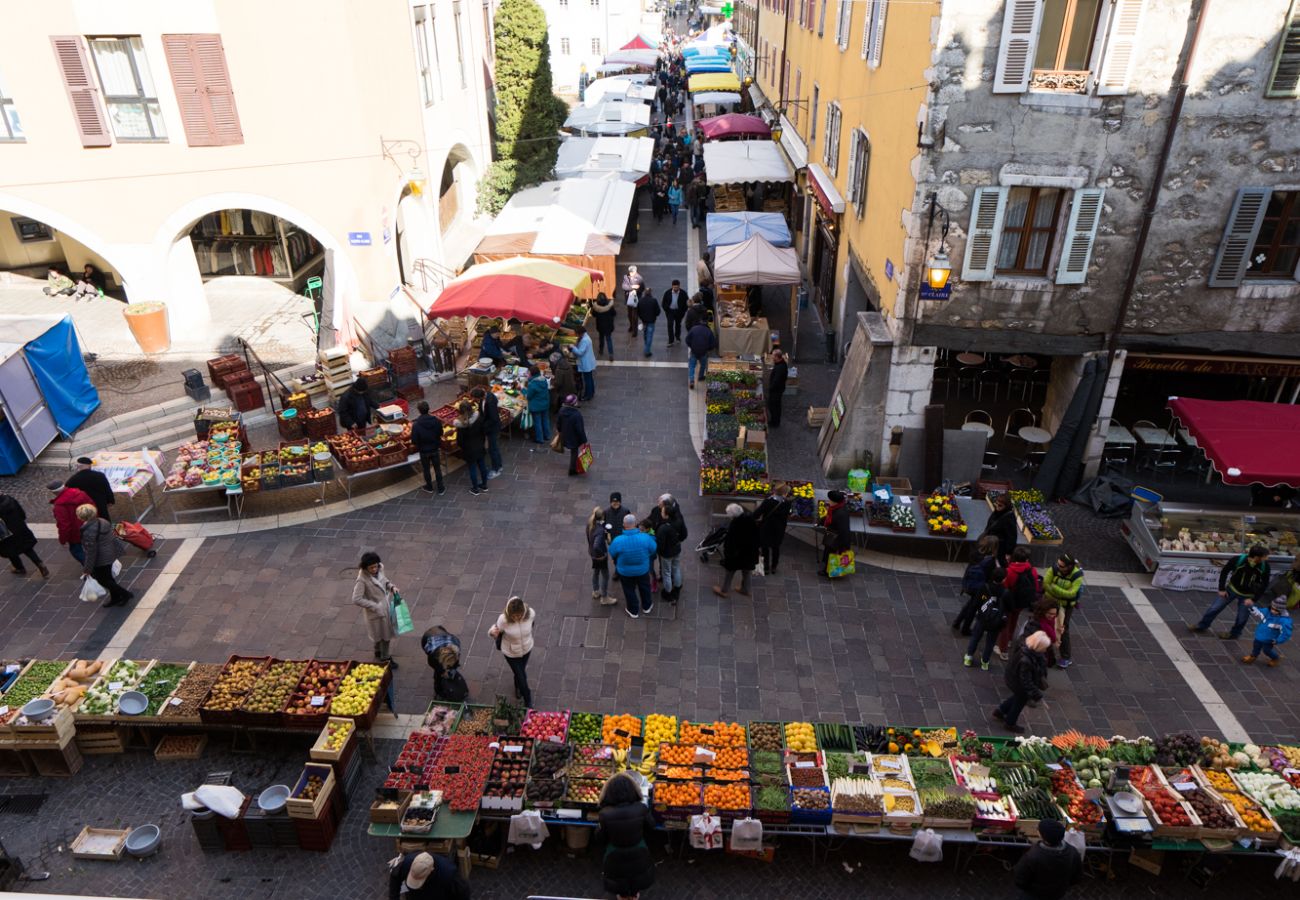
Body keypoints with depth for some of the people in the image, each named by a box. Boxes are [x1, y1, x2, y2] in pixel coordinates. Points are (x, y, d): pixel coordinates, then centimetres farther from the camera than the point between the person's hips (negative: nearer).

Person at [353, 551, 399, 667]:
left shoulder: (379, 570, -9)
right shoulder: (362, 580, -28)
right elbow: (356, 599, -26)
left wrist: (392, 587, -10)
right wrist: (375, 606, -24)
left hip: (386, 607, 7)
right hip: (376, 612, -7)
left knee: (387, 634, 24)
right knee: (384, 636, 10)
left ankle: (379, 655, 47)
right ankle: (385, 658, 32)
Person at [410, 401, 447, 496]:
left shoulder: (416, 425, -25)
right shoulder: (436, 421, -15)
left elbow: (414, 441, -19)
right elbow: (441, 433, 0)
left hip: (424, 451, -2)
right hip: (435, 449, 2)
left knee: (426, 470, 19)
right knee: (437, 468, 17)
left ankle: (429, 488, 36)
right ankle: (441, 488, 26)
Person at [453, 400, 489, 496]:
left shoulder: (461, 424, -26)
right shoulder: (479, 417, -14)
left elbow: (459, 441, -17)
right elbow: (483, 431, -2)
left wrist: (463, 447, 5)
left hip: (469, 450, -4)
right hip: (480, 447, 4)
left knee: (472, 469, 13)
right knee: (482, 466, 20)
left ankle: (475, 489, 29)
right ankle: (484, 486, 38)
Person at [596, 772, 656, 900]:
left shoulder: (605, 814, -30)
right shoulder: (641, 809, -28)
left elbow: (599, 839, -14)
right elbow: (651, 829, -8)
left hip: (615, 858, -1)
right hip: (638, 854, 1)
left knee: (618, 875, 31)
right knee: (637, 872, 33)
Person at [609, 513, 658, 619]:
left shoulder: (618, 541, -31)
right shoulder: (645, 537, -28)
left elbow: (612, 554, -12)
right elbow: (653, 550, -9)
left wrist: (617, 565, 11)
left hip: (625, 572, -1)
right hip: (643, 570, 1)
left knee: (629, 591, 24)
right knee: (644, 587, 28)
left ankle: (633, 611, 44)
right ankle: (647, 606, 51)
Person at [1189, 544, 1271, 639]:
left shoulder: (1264, 566, -24)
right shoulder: (1239, 560, -28)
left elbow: (1264, 585, -10)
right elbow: (1224, 571, -10)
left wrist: (1253, 599, -14)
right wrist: (1221, 589, -8)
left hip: (1248, 595, 0)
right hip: (1232, 588, 0)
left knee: (1241, 618, 10)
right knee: (1214, 608, 8)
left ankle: (1234, 634, 38)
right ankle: (1201, 626, 27)